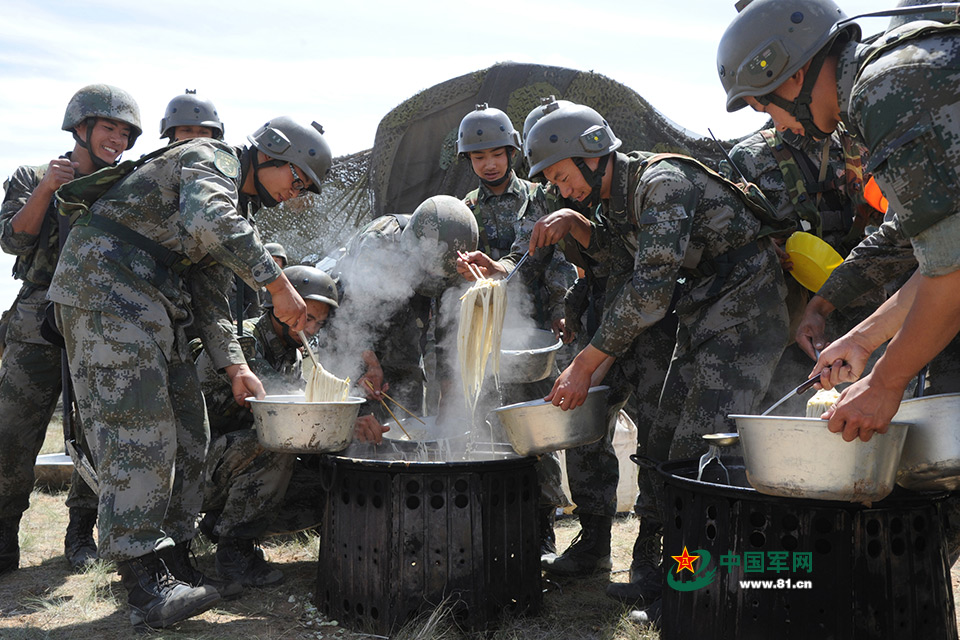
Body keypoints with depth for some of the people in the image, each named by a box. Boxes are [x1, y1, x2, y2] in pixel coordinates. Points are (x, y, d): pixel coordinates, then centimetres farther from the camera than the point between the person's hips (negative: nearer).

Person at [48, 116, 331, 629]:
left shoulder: (233, 206, 22)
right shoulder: (212, 158, -7)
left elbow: (208, 296, 17)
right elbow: (210, 221, -31)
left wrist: (235, 366, 6)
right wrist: (280, 285, -27)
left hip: (146, 307, 10)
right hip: (105, 289, -10)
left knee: (186, 429, 7)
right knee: (137, 431, -13)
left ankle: (174, 566, 15)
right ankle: (146, 590, -9)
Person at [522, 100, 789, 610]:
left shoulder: (663, 182, -20)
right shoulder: (615, 198, 9)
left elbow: (650, 289, -26)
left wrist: (584, 366, -24)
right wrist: (571, 222, 2)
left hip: (743, 316, -9)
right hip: (700, 323, 9)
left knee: (697, 458, -16)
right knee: (662, 453, 6)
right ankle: (650, 581, 15)